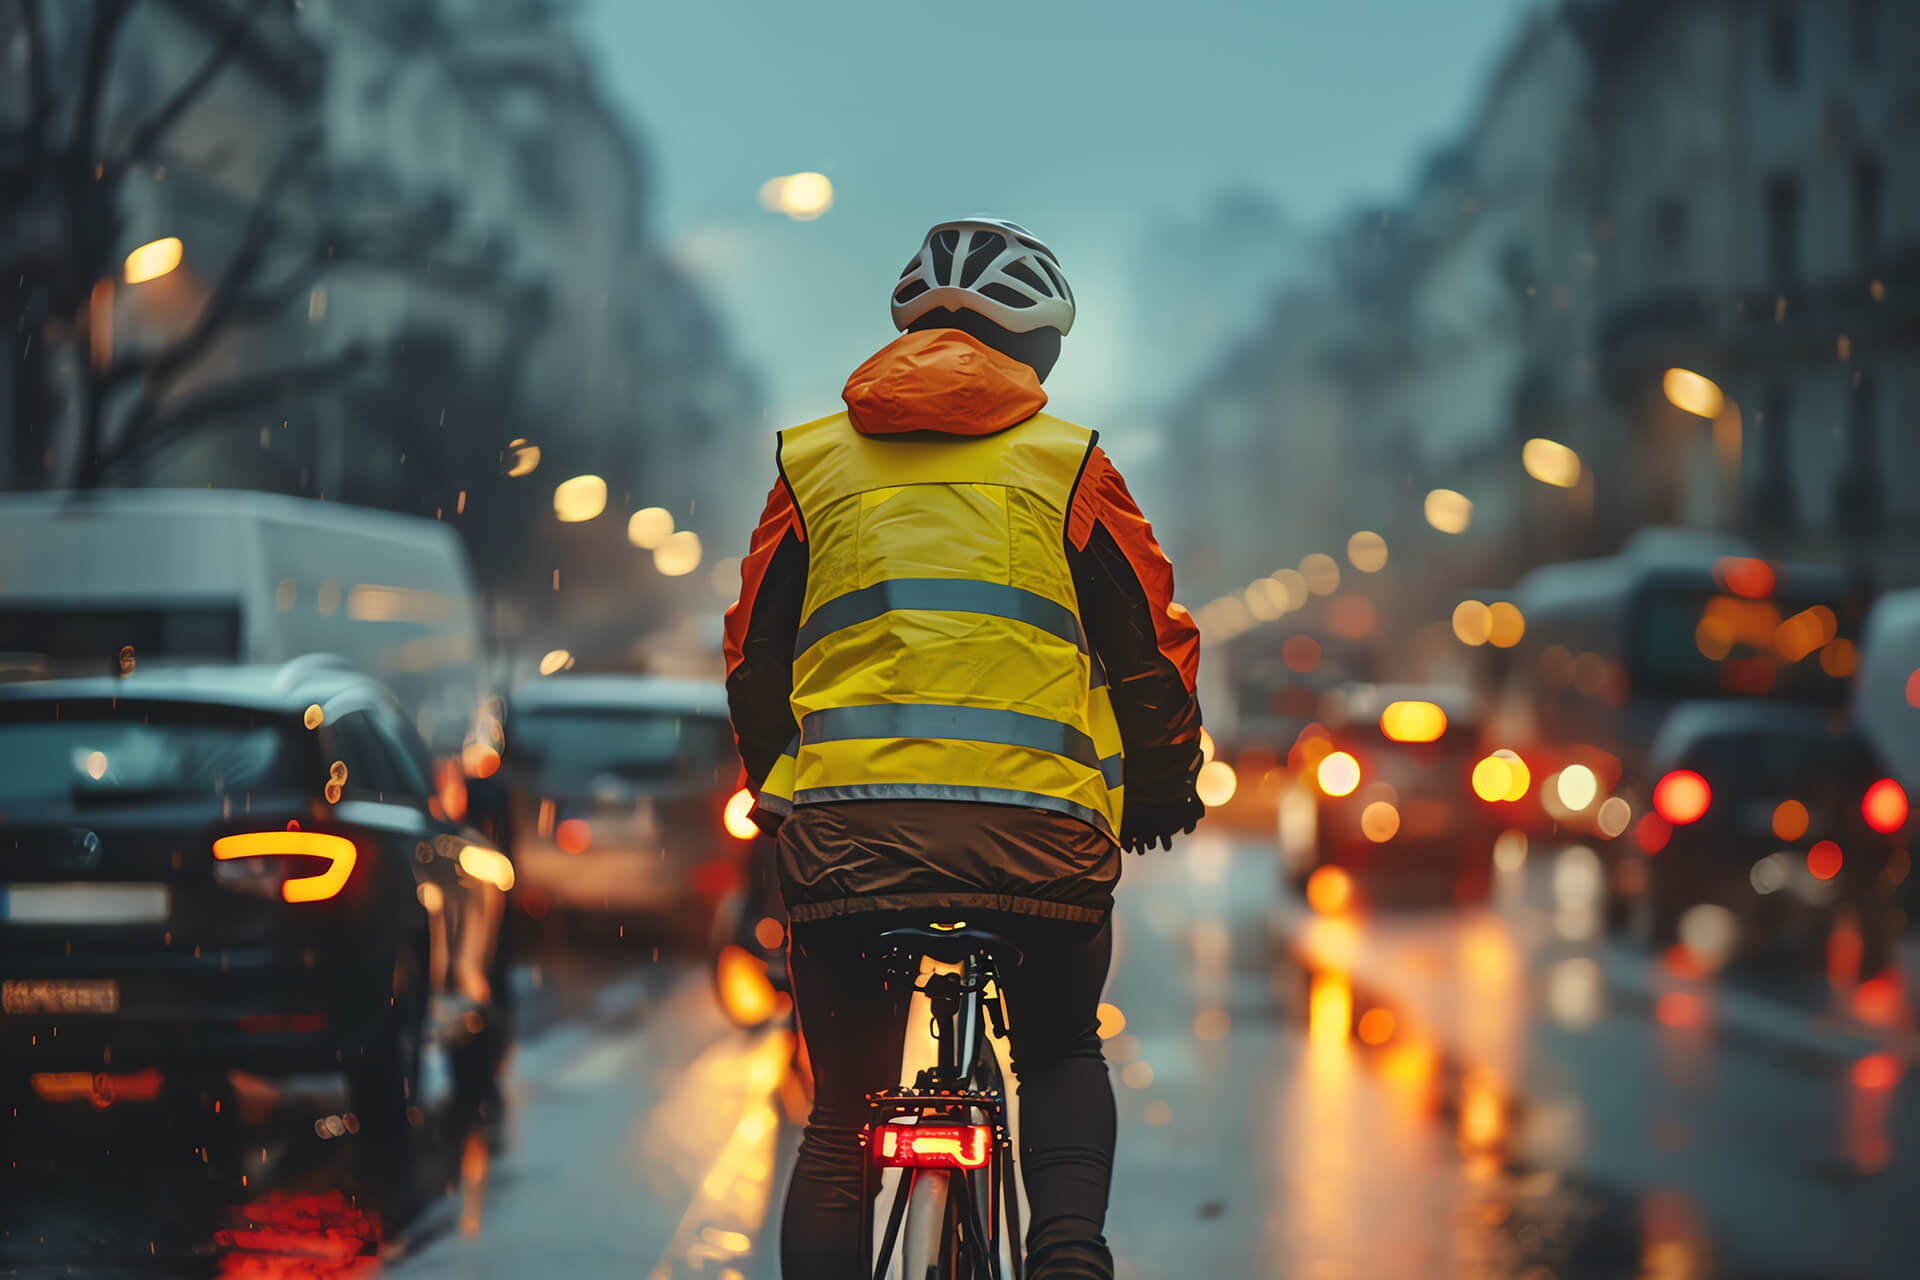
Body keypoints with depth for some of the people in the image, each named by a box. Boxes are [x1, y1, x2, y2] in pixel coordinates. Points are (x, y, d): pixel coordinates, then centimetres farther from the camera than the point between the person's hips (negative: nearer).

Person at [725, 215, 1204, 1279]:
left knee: (841, 1120, 12)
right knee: (1062, 1057, 22)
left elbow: (752, 661, 18)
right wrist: (1163, 792, 26)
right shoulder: (1067, 462, 9)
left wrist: (780, 795, 31)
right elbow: (1153, 649, 11)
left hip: (847, 826, 1)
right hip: (1037, 826, -1)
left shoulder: (810, 460, 15)